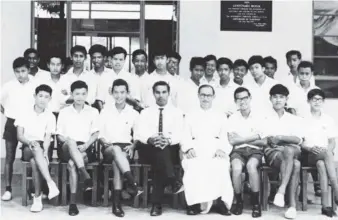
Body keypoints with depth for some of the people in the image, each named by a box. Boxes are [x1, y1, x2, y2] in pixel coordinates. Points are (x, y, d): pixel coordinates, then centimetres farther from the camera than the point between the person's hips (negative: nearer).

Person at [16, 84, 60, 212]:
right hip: (27, 148, -1)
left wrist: (45, 152, -23)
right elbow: (19, 136, -1)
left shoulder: (50, 116, 6)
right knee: (36, 149, -38)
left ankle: (37, 197, -35)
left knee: (34, 161, -36)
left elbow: (47, 138, -3)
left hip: (42, 148, 1)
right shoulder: (24, 113, 5)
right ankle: (51, 183, -48)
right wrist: (30, 142, -22)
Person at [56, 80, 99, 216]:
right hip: (67, 149, 0)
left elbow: (95, 134, 6)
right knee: (71, 142, -38)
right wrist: (68, 141, -12)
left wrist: (85, 146, -12)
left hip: (86, 149, 0)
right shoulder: (64, 112, 15)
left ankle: (73, 202, -34)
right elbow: (59, 135, 10)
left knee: (72, 164, -34)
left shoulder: (93, 112, 14)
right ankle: (86, 176, -49)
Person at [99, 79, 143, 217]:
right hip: (109, 148, 0)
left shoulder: (133, 113, 12)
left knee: (117, 161, -35)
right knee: (116, 149, -38)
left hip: (126, 147, 0)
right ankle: (133, 184, -53)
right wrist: (104, 141, -12)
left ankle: (116, 203, -38)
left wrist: (132, 146, -7)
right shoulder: (105, 112, 12)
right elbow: (99, 134, 9)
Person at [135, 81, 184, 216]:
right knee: (159, 149, -33)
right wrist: (150, 139, -22)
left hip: (171, 150, 0)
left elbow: (179, 134, -1)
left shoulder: (176, 113, 14)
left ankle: (157, 203, -31)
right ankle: (173, 181, -37)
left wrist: (168, 140, -24)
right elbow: (139, 133, 0)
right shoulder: (145, 112, 15)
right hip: (148, 150, 0)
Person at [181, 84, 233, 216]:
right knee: (193, 167, -35)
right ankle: (195, 202, -31)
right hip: (195, 151, 0)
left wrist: (221, 149, -12)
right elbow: (186, 137, 11)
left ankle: (222, 202, -33)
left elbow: (224, 137, 10)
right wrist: (189, 148, -11)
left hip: (215, 151, 0)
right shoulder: (190, 116, 23)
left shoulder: (221, 116, 23)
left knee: (221, 167, -35)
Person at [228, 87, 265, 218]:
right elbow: (232, 141, -2)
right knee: (236, 167, -33)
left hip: (255, 150, -1)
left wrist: (241, 139, -5)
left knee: (251, 165, -35)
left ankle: (256, 203, -23)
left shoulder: (259, 117, 7)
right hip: (238, 150, 1)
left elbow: (263, 142, 0)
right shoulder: (232, 118, 10)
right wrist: (255, 137, -3)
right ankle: (239, 201, -13)